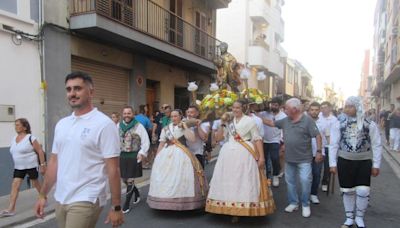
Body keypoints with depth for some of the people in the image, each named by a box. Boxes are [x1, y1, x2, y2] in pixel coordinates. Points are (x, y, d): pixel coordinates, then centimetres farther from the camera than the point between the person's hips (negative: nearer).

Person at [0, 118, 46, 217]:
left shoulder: (31, 138, -14)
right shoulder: (14, 138, 7)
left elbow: (40, 151, -14)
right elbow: (15, 153, 18)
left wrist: (42, 165, -17)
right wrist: (17, 163, 19)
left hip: (31, 166, -6)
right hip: (18, 167, 6)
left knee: (36, 184, 9)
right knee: (14, 185, -3)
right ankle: (10, 209, -2)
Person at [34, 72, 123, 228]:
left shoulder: (103, 124, -13)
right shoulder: (61, 124, 8)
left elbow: (113, 169, -14)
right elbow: (54, 162, 14)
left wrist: (116, 207, -14)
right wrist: (43, 195, 12)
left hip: (86, 201, -6)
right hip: (60, 200, 7)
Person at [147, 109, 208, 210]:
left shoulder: (186, 128, 4)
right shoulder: (166, 129, 10)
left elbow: (192, 139, -14)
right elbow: (161, 144, 10)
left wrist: (185, 127, -12)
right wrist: (157, 157, 6)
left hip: (181, 154, -2)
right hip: (166, 154, 3)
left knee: (182, 177, -5)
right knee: (165, 177, 2)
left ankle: (182, 201, 8)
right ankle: (166, 202, 14)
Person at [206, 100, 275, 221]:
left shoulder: (249, 121, 0)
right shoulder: (228, 121, 12)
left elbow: (257, 139, -3)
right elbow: (218, 138, 8)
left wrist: (261, 156, -10)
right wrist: (222, 123, -1)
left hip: (244, 154, -4)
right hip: (229, 153, 4)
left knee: (244, 182, -2)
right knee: (229, 181, 7)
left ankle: (244, 209, 10)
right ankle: (232, 210, 18)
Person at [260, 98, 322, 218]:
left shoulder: (307, 120, -12)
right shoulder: (285, 121, 5)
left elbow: (317, 136, -12)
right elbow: (271, 123, 13)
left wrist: (319, 151, -16)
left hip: (304, 159, -6)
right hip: (289, 158, 6)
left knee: (305, 181, -4)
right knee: (290, 181, 13)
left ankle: (305, 204, 16)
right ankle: (293, 203, 29)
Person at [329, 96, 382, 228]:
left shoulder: (370, 125, -4)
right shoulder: (339, 125, -3)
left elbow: (377, 146, 0)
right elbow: (333, 145, 0)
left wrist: (376, 165, -1)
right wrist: (332, 164, -3)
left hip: (364, 162, 0)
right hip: (344, 161, 1)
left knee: (363, 191, -3)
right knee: (348, 191, 9)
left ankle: (359, 217, 23)